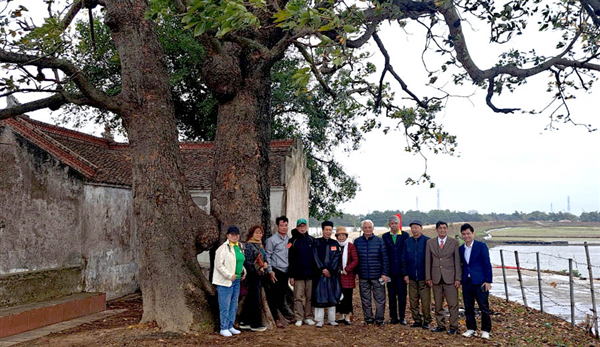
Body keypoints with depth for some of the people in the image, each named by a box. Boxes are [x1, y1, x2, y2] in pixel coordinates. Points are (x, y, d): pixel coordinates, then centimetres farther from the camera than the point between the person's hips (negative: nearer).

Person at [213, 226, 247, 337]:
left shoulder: (239, 246, 12)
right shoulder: (223, 248, -13)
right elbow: (219, 265, -18)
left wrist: (244, 272, 11)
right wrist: (229, 276, -20)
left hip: (236, 280, 8)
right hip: (225, 281, -8)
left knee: (234, 305, 15)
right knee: (225, 306, -3)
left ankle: (230, 326, 26)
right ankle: (224, 328, 8)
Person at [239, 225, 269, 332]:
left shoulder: (260, 245, 16)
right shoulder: (249, 245, -11)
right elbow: (247, 261, -16)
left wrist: (265, 264, 4)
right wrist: (259, 268, -16)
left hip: (259, 275, 9)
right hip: (253, 275, -9)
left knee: (250, 299, 13)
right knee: (255, 300, -3)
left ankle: (244, 322, 21)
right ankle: (255, 324, 5)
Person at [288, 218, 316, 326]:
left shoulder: (312, 240, 11)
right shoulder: (293, 241, 3)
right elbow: (290, 259, 1)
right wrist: (291, 276, -4)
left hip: (310, 274, 2)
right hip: (298, 275, -2)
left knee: (310, 297, 6)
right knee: (298, 297, -1)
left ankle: (308, 317, 14)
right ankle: (299, 318, 6)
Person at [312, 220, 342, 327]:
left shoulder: (335, 243, 10)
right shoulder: (317, 242, 4)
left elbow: (336, 258, 1)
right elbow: (315, 257, -3)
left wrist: (330, 270, -10)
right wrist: (322, 269, -12)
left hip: (332, 274, 2)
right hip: (319, 273, -2)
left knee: (332, 296, 5)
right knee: (319, 297, -3)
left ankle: (331, 319, 14)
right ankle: (319, 320, 4)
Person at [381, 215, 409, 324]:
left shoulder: (405, 235, 0)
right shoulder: (385, 236, 6)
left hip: (401, 269, -2)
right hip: (390, 270, 2)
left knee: (402, 294, 3)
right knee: (391, 295, 7)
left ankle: (402, 317, 13)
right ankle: (393, 317, 16)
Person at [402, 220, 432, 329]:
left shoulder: (427, 241, -5)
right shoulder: (407, 242, 8)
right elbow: (404, 259, 11)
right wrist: (405, 274, 5)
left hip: (424, 276, -4)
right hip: (412, 277, 4)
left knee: (426, 300, -1)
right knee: (413, 300, 8)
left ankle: (426, 321, 11)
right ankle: (417, 320, 19)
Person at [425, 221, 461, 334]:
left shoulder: (454, 242, 2)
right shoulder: (430, 243, 7)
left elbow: (457, 262, 0)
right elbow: (428, 261, 7)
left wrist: (458, 278, -5)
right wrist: (428, 278, 3)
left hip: (450, 278, -2)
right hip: (436, 278, 2)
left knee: (453, 304, -2)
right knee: (438, 305, 9)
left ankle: (453, 326, 9)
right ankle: (440, 325, 20)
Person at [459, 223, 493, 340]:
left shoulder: (481, 246, -3)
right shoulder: (461, 249, 11)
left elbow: (487, 264, -6)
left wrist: (488, 281, -10)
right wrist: (461, 279, 6)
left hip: (480, 282, -5)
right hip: (466, 282, 5)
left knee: (484, 307, 0)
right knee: (468, 308, 9)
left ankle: (485, 330, 11)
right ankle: (471, 329, 20)